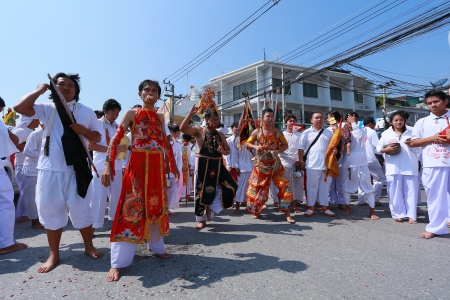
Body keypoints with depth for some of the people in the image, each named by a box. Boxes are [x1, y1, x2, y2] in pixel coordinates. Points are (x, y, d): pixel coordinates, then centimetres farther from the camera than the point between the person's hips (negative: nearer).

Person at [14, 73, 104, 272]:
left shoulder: (86, 112, 6)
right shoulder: (47, 109, 7)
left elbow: (97, 137, 8)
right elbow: (20, 107, -9)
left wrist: (84, 130, -12)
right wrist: (39, 90, 1)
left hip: (76, 168, -1)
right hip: (49, 169, 1)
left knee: (81, 209, 5)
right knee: (50, 210, 8)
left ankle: (89, 246, 24)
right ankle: (54, 254, 23)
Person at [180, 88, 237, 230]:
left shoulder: (220, 135, 11)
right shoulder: (199, 131, -4)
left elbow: (228, 150, 14)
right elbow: (182, 128, -19)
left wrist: (223, 151, -10)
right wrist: (191, 113, -24)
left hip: (217, 166, 5)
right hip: (203, 165, -5)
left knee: (229, 186, 1)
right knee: (202, 191, 2)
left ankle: (210, 211, 20)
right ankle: (202, 219, 19)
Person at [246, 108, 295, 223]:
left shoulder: (277, 132, 0)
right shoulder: (257, 132, -2)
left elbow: (285, 145, 6)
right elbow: (248, 143, 5)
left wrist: (278, 151, -15)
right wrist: (255, 147, -17)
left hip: (275, 164, 1)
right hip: (261, 164, 0)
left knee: (284, 186, -6)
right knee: (255, 188, 5)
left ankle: (287, 213, 6)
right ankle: (256, 210, 27)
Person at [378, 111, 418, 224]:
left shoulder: (411, 133, 11)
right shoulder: (386, 134, 7)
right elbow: (378, 148, 5)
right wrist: (386, 149, -14)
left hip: (410, 167, 1)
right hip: (394, 167, -1)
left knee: (411, 191, 2)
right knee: (395, 192, 2)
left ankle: (411, 215, 10)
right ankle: (398, 214, 14)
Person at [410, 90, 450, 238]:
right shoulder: (422, 122, 11)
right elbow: (413, 142, 7)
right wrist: (432, 138, -7)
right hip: (432, 165, 0)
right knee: (435, 196, 6)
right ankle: (435, 227, 14)